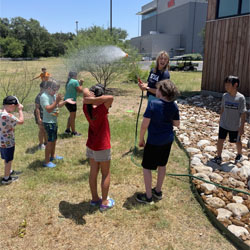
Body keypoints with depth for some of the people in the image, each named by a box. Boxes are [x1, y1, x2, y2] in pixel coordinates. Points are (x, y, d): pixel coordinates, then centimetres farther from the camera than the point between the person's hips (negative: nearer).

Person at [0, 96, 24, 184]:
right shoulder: (8, 116, -29)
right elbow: (21, 121, -20)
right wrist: (20, 109, -10)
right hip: (8, 142, -8)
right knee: (8, 160, 10)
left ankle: (9, 171, 49)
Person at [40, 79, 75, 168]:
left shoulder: (53, 95, 5)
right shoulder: (44, 96, -20)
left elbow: (58, 105, 16)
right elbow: (48, 109, -29)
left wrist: (65, 101, -1)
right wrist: (57, 101, -32)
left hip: (54, 121, 9)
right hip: (48, 122, -9)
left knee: (54, 139, 20)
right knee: (50, 141, -4)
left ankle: (52, 156, 38)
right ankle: (46, 162, 5)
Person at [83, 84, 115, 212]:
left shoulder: (86, 108, -7)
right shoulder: (101, 109, -25)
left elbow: (85, 90, 6)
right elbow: (110, 97, -39)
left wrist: (89, 97, -15)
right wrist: (93, 100, -33)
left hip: (90, 146, 6)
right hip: (102, 147, -6)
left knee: (93, 172, 17)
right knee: (106, 174, 10)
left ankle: (95, 199, 31)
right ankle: (104, 202, 20)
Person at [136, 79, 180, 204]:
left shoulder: (153, 104, -20)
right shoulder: (174, 106, -5)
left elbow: (144, 125, -19)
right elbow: (177, 124, 6)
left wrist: (141, 139, -5)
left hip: (154, 141, -6)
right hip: (168, 140, 6)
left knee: (147, 167, 10)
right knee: (162, 165, 21)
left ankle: (148, 196, 20)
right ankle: (158, 191, 36)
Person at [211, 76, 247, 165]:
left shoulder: (240, 98, -18)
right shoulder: (225, 96, -6)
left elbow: (243, 114, -14)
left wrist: (242, 127, -12)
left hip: (235, 126, -3)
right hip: (223, 124, 3)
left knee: (237, 142, 16)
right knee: (220, 140, 4)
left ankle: (239, 155, 43)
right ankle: (218, 157, 20)